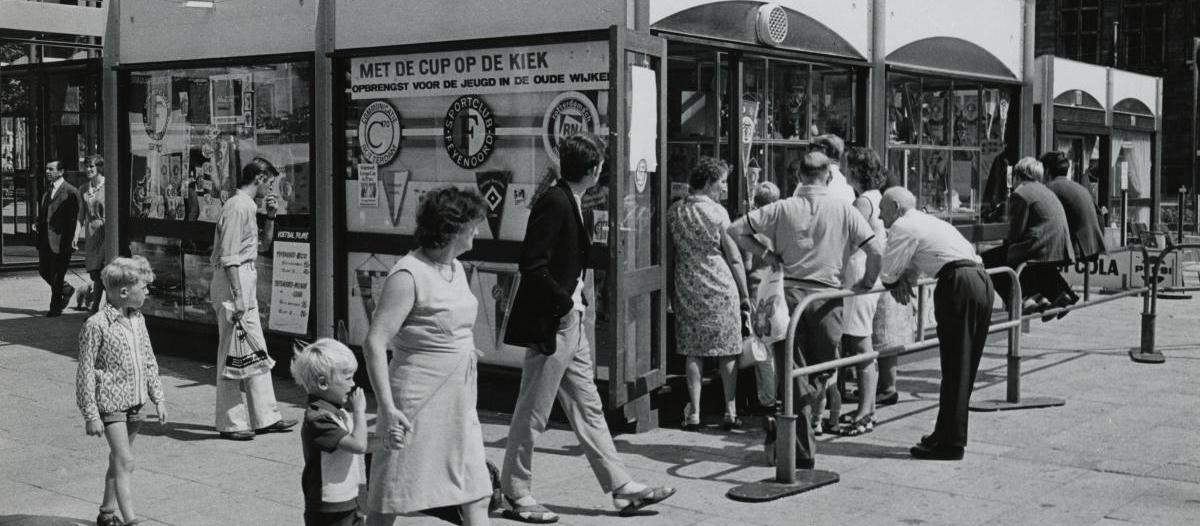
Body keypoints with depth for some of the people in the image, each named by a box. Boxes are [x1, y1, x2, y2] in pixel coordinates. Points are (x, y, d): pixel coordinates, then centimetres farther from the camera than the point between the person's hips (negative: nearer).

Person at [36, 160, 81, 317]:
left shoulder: (71, 192, -9)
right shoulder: (47, 191, 15)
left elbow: (76, 218, -12)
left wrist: (73, 238, -16)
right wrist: (38, 224, 7)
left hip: (61, 239, -8)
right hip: (45, 239, 8)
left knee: (57, 276, 0)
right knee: (43, 271, 12)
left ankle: (55, 307, 12)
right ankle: (66, 289, 33)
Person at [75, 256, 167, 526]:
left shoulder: (138, 320, 6)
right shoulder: (97, 325, -15)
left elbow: (149, 361, 15)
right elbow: (86, 372, -13)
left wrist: (158, 398, 13)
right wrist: (91, 415, -13)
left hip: (134, 402, 7)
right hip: (110, 403, -7)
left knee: (118, 460, 17)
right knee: (125, 462, -12)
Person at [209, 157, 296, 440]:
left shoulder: (248, 206, 16)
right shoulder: (238, 206, -14)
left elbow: (263, 244, 29)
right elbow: (229, 257, -20)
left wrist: (270, 216, 14)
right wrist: (238, 296, -23)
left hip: (246, 280, 11)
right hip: (234, 281, -11)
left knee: (256, 351, 13)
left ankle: (265, 417, 21)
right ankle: (231, 423, 2)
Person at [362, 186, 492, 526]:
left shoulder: (456, 268, 9)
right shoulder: (409, 275, -17)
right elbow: (374, 343, -20)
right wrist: (387, 408, -25)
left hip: (459, 402, 8)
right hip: (420, 403, -8)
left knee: (476, 491, 8)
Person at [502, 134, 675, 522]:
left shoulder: (569, 201, 10)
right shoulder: (554, 202, -19)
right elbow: (533, 267, -24)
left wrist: (576, 292, 6)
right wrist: (566, 301, -17)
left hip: (569, 324, 10)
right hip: (549, 326, -10)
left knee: (588, 408, 13)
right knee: (532, 414, 2)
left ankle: (622, 489, 19)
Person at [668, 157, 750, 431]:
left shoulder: (674, 210, 4)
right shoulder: (717, 212, -9)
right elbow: (734, 258, -7)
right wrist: (744, 294, 1)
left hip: (687, 288, 4)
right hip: (720, 288, -3)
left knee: (693, 353, 7)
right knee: (727, 352, 7)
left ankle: (694, 412, 7)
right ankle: (730, 411, 12)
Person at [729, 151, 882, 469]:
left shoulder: (783, 208, 2)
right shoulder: (843, 209, 0)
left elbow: (736, 230, 0)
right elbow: (875, 250, -6)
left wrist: (767, 255, 9)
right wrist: (867, 283, 8)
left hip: (791, 291, 2)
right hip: (827, 294, -1)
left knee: (797, 372, 7)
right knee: (822, 371, 14)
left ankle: (802, 451, 8)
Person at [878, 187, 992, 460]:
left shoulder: (903, 227, -1)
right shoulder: (929, 221, 27)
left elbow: (888, 272, -1)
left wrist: (896, 280, 20)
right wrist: (905, 277, 14)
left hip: (959, 285, -9)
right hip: (982, 281, 9)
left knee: (954, 367, -4)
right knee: (963, 367, 14)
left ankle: (951, 444, 0)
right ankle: (945, 434, 23)